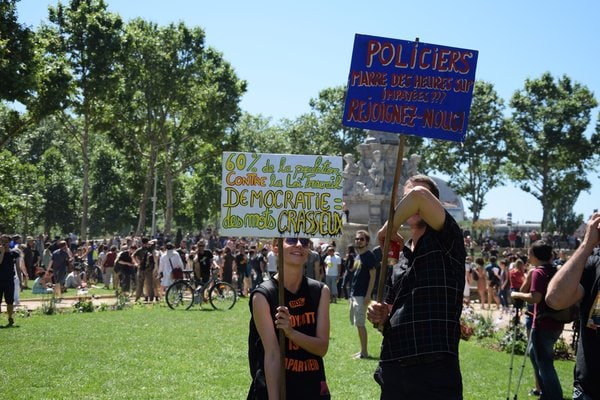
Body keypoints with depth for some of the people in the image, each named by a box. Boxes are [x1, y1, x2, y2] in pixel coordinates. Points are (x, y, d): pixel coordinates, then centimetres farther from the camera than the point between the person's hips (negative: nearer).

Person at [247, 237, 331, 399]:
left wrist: (290, 332, -22)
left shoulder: (320, 291, 0)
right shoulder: (263, 295, -11)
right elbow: (272, 355, -17)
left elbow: (322, 348, -6)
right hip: (273, 387, -3)